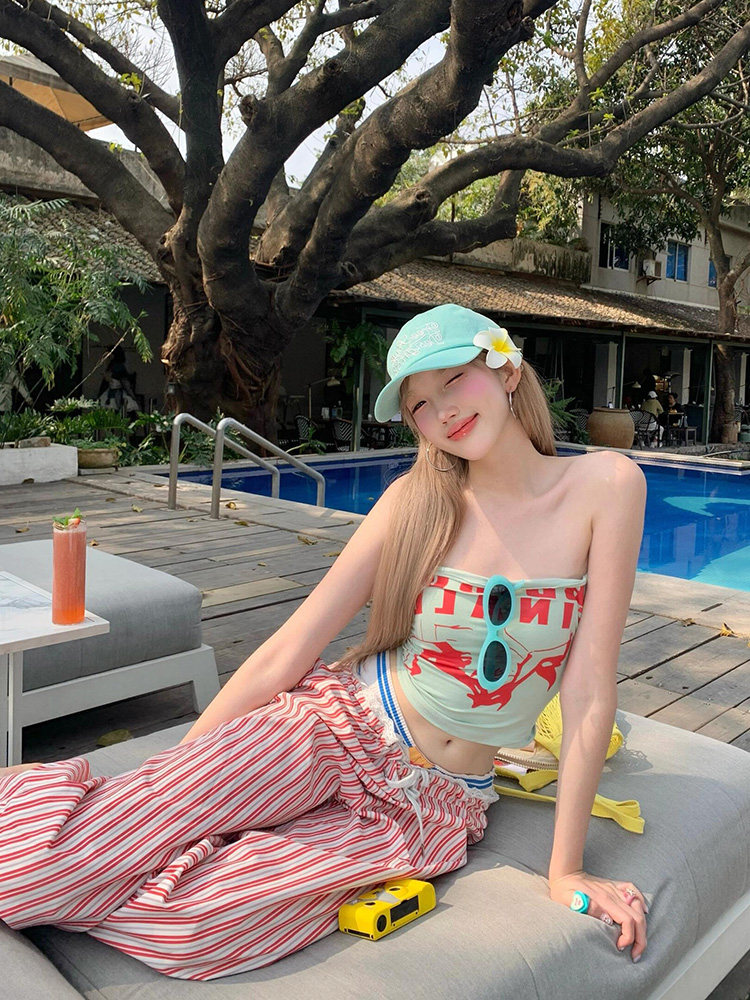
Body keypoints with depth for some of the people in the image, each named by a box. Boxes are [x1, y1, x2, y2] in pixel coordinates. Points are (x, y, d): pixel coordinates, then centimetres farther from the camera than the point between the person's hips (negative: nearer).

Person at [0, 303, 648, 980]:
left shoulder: (605, 483, -9)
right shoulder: (417, 500, -5)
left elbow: (590, 691, -8)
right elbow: (285, 652, -4)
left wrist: (566, 868, -6)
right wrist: (160, 777, -3)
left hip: (431, 808, 0)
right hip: (339, 727, 0)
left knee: (185, 927, -21)